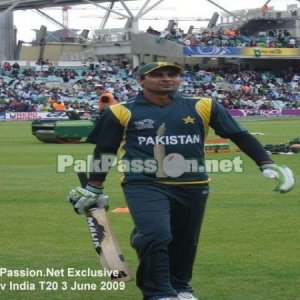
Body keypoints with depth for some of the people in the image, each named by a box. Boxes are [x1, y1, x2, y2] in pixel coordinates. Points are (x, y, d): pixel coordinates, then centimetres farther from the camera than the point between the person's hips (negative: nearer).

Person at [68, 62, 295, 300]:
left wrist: (268, 165, 0)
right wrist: (94, 189, 14)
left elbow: (240, 135, 8)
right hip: (144, 185, -3)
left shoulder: (202, 107, 6)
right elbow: (104, 150, 12)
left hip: (193, 187, 3)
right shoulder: (122, 112, 2)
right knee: (155, 235, -23)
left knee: (185, 242, 14)